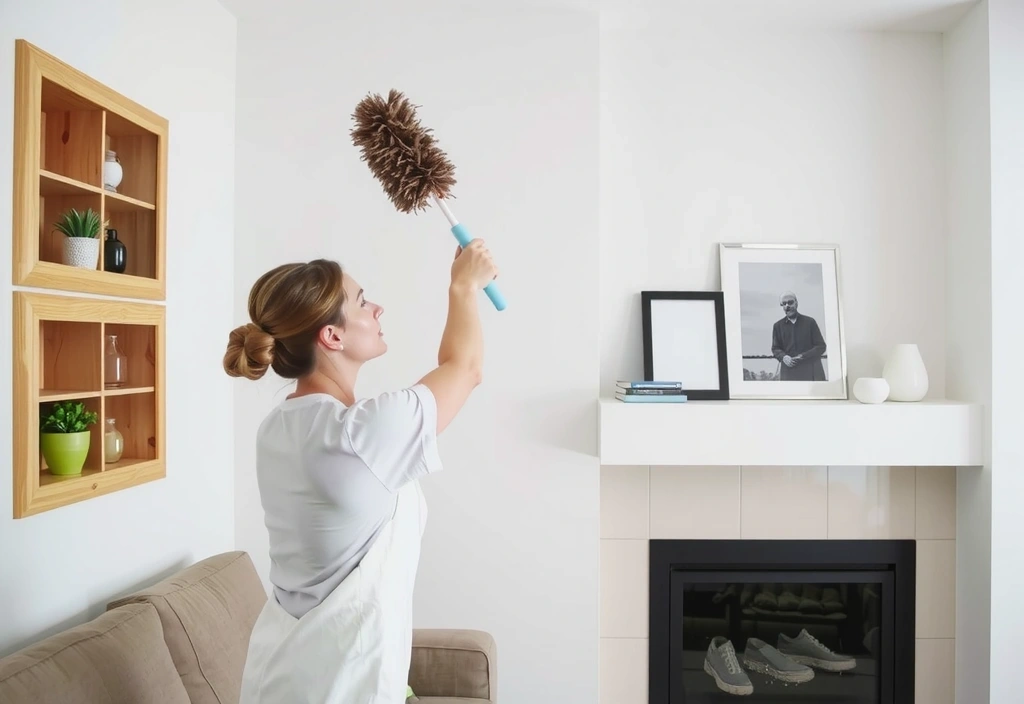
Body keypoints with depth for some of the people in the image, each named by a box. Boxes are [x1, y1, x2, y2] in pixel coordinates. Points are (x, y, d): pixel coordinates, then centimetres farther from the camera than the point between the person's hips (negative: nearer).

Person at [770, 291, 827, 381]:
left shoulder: (810, 322, 7)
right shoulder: (778, 326, 11)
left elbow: (821, 346, 6)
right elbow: (775, 348, 15)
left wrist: (803, 356, -9)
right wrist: (783, 357, -8)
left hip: (811, 371, 0)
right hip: (789, 373, 0)